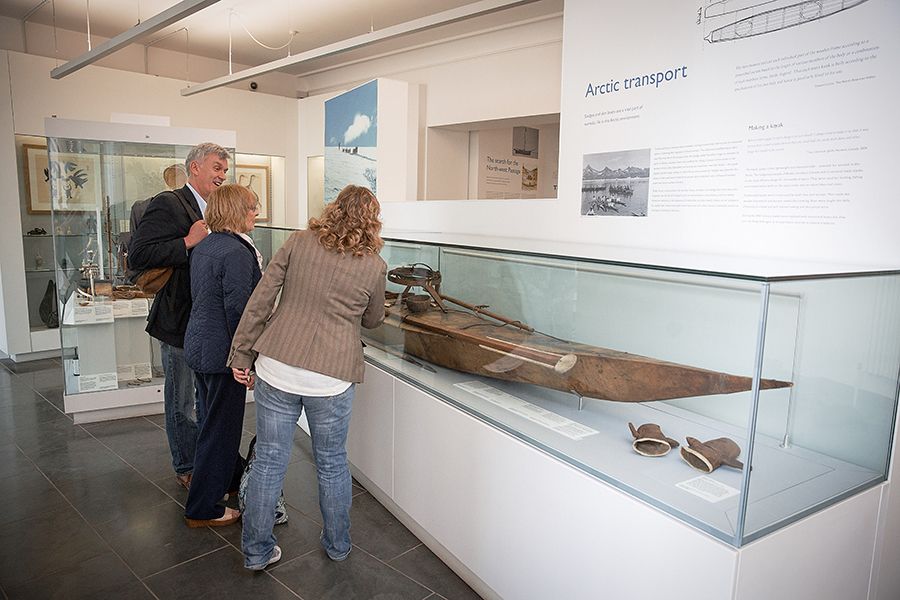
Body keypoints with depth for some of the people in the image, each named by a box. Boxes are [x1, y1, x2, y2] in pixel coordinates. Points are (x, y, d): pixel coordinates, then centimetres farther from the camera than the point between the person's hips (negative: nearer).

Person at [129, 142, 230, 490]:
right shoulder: (167, 204, -14)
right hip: (180, 321, -8)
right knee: (181, 402, 9)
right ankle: (187, 469, 26)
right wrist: (188, 242, -26)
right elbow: (136, 256, -22)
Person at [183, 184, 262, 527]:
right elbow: (238, 310, -23)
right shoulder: (237, 252, -21)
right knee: (220, 427, 3)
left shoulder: (203, 247, 9)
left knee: (213, 420, 23)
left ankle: (231, 479, 44)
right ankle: (202, 510, 16)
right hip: (221, 352, -10)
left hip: (198, 345, 10)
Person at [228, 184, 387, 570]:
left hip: (276, 368, 2)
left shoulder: (299, 242, 1)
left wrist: (241, 356, 6)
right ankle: (337, 545, 36)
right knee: (332, 464, 18)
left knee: (269, 461, 14)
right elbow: (372, 320, 15)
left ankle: (256, 552, 30)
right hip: (331, 378, -1)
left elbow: (259, 302, -1)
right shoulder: (374, 267, -1)